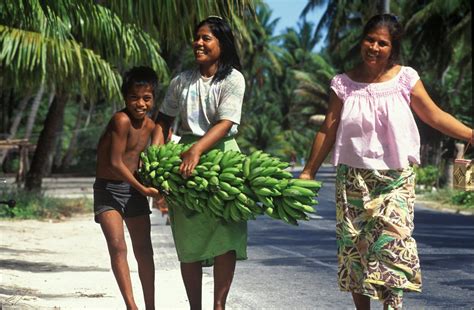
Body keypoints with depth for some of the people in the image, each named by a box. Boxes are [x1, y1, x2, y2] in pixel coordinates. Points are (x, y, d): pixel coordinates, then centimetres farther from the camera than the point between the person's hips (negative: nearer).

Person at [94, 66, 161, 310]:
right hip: (108, 189, -7)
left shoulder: (150, 125, 2)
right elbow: (115, 163, -23)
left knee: (144, 250, 9)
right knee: (117, 247, -16)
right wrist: (144, 189, -19)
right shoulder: (122, 120, -21)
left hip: (133, 189, 7)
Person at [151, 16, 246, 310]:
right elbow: (164, 119, 16)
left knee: (225, 235, -12)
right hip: (185, 156, 3)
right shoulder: (182, 81, 9)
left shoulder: (233, 79, -3)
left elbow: (225, 123, -15)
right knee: (189, 240, 3)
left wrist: (197, 149, -30)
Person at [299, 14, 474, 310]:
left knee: (392, 240, -16)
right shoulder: (344, 84, 1)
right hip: (354, 177, 2)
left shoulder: (405, 78, -1)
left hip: (395, 177, -1)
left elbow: (435, 116, 1)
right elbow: (328, 131, 5)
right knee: (354, 241, 3)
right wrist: (308, 172, 4)